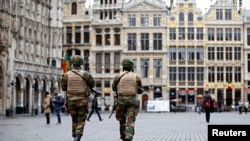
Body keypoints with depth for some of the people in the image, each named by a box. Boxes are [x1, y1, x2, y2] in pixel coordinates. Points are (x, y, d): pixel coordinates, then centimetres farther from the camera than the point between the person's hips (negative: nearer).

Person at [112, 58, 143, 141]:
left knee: (122, 119, 20)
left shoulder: (118, 76, -1)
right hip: (132, 100, -1)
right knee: (130, 121, -2)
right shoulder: (136, 77, 1)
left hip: (121, 100, 1)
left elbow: (113, 88, 17)